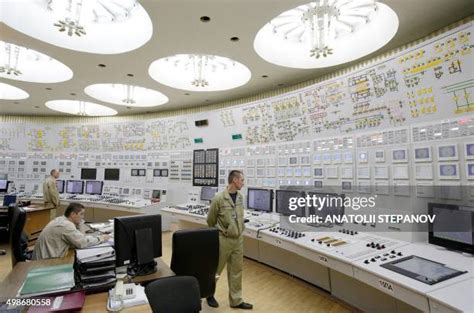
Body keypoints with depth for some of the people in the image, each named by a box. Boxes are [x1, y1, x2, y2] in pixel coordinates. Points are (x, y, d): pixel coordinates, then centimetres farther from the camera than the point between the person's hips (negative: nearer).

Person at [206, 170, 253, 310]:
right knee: (215, 269, 13)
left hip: (238, 239, 5)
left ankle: (236, 300, 30)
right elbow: (210, 221, -4)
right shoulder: (219, 198, -17)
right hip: (223, 240, -5)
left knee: (236, 271, 15)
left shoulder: (240, 197, 1)